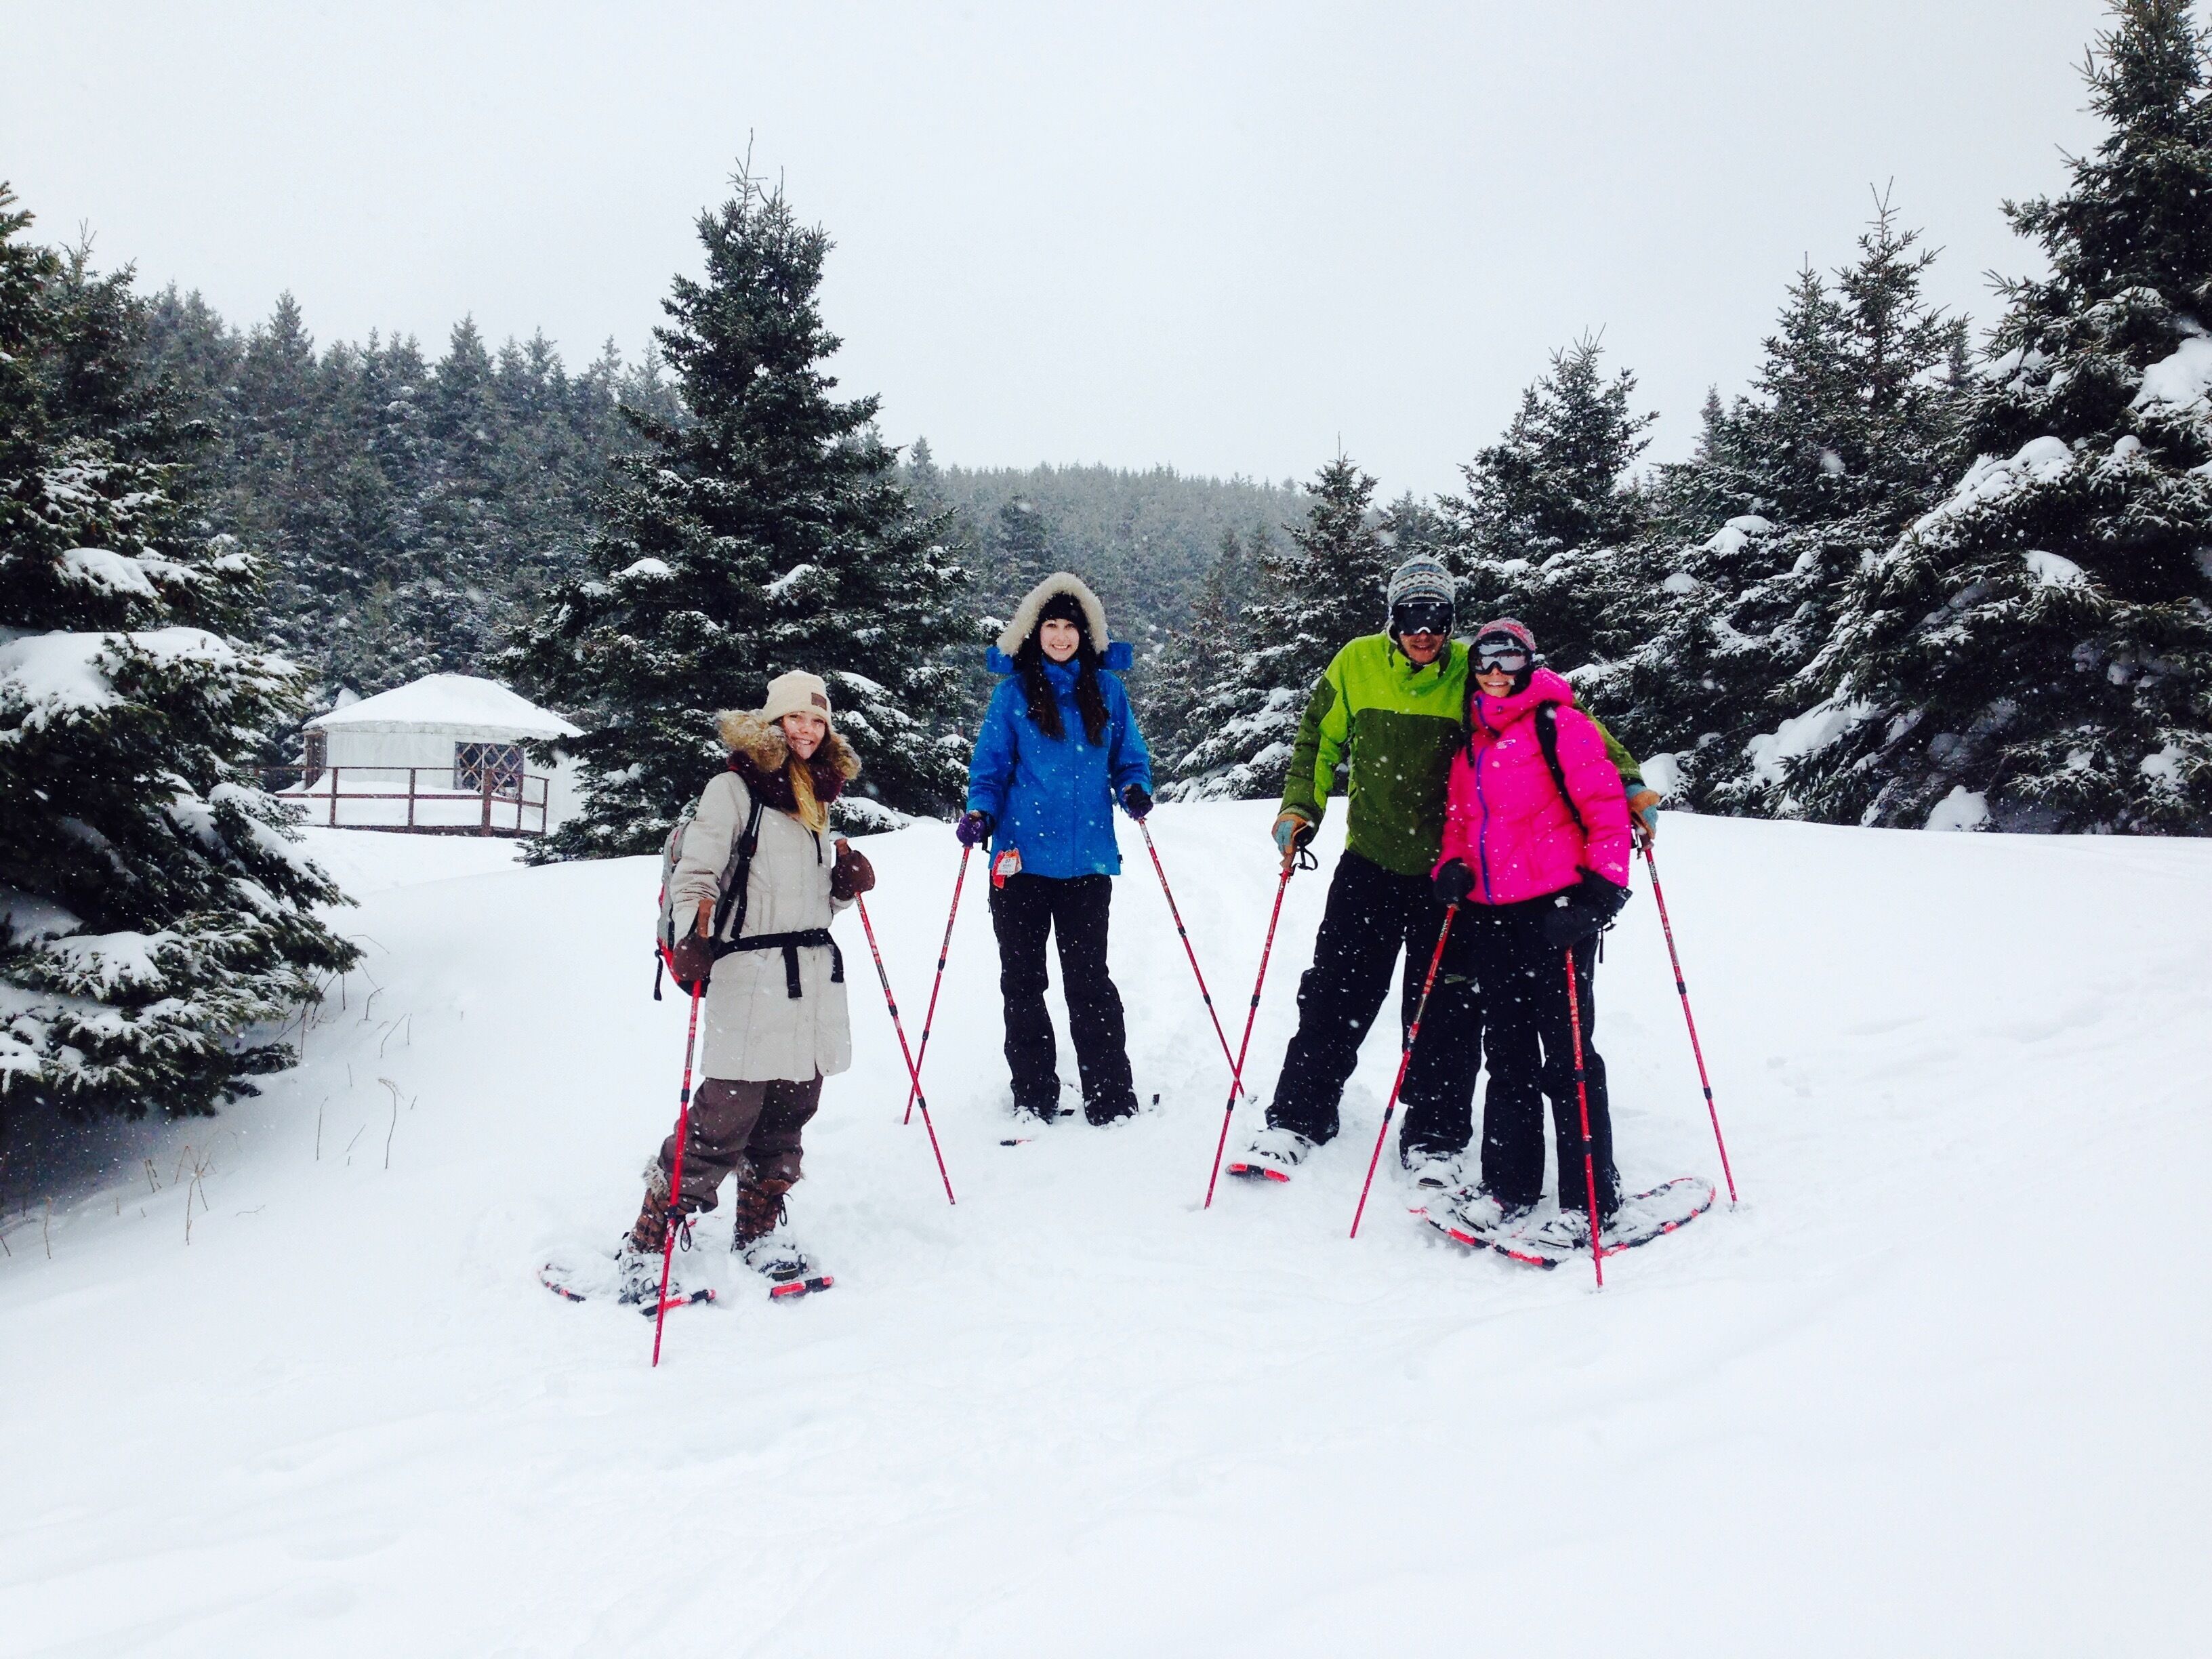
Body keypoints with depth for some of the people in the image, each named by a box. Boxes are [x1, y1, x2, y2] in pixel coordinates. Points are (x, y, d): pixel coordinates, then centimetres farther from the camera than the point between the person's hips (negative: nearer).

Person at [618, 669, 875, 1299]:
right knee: (726, 1118, -9)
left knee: (788, 1115, 11)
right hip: (751, 975, -7)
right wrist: (689, 943, -29)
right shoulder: (735, 788, -4)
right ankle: (647, 1246, 1)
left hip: (815, 975, 7)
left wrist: (849, 884, 7)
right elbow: (694, 875, -13)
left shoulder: (817, 797, 18)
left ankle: (760, 1229, 27)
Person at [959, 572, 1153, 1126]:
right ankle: (1033, 1099, 18)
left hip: (1087, 858, 0)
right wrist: (980, 814, -11)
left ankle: (1111, 1098, 11)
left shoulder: (1106, 690, 7)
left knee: (1089, 978, 2)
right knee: (1022, 980, 7)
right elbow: (990, 765, 6)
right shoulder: (1013, 692, 4)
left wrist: (1135, 791, -8)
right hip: (1022, 857, 1)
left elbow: (1129, 759, 13)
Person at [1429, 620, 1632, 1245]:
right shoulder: (1470, 742, 17)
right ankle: (1507, 1183, 19)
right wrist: (1452, 866, 6)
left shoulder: (1558, 724, -4)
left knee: (1567, 1052, -4)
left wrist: (1601, 888, -14)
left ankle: (1590, 1197, 3)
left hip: (1557, 910, -6)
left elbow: (1607, 807, -8)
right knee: (1506, 1052, 11)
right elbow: (1458, 819, 25)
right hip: (1491, 915, 7)